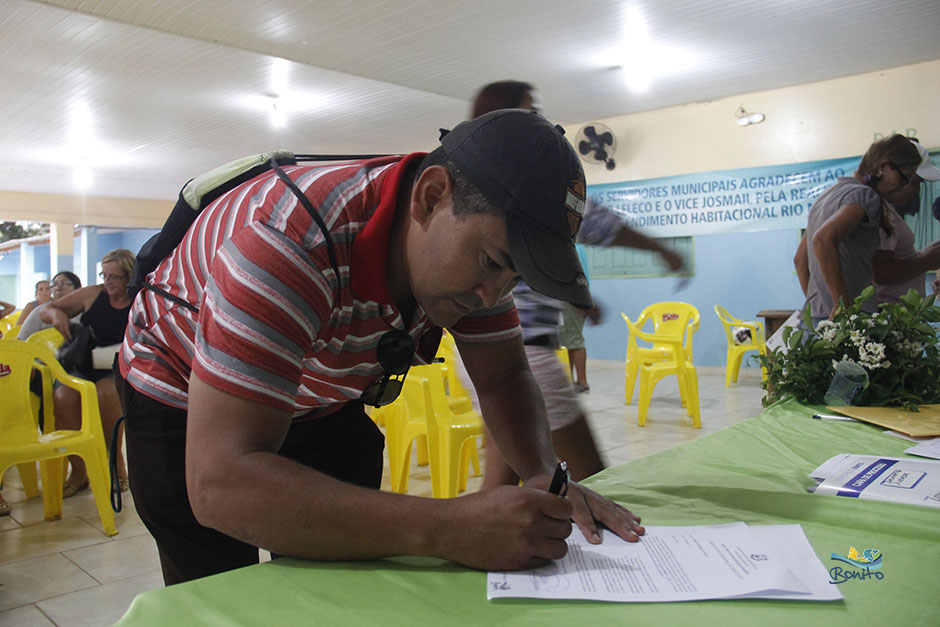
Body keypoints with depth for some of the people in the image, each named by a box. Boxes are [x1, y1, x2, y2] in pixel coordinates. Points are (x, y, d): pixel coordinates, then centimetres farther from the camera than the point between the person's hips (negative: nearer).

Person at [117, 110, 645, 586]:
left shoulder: (478, 236, -19)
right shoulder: (293, 241, -41)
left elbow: (504, 379, -7)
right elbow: (219, 484, -45)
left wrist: (545, 474, -27)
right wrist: (446, 530, -52)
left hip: (318, 400, 5)